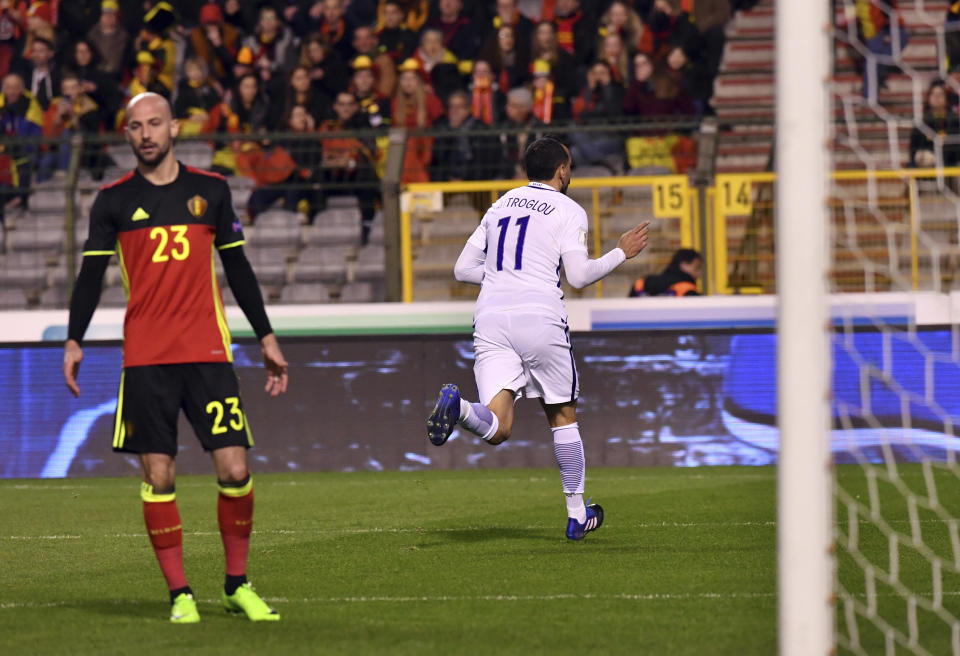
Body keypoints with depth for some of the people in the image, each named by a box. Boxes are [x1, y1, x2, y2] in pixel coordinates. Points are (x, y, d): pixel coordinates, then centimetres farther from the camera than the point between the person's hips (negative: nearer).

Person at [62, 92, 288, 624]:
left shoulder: (210, 190, 9)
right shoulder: (113, 200, 6)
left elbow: (238, 268, 15)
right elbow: (91, 273, 5)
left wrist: (266, 338, 13)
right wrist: (73, 341, -6)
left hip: (208, 352, 1)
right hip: (144, 358, -1)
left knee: (234, 469, -7)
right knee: (157, 476, -4)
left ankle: (237, 586, 9)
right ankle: (179, 594, 4)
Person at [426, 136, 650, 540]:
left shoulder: (501, 205, 20)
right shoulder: (568, 211, 4)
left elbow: (463, 269, 20)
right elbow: (579, 276, -6)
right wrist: (620, 254, 9)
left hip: (490, 319, 3)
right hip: (540, 318, -3)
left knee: (496, 429, -6)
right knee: (562, 416, 16)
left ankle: (458, 407, -40)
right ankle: (577, 515, 21)